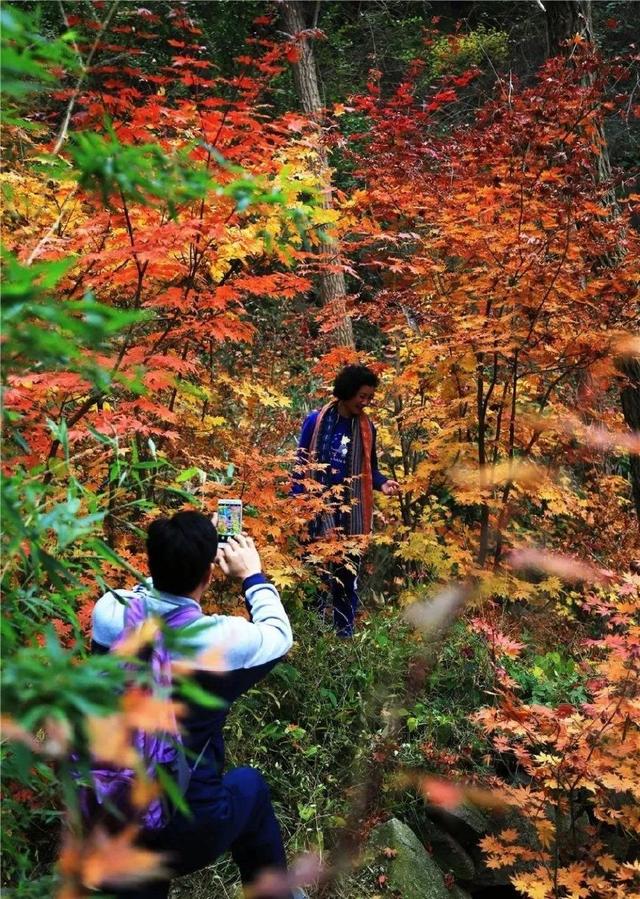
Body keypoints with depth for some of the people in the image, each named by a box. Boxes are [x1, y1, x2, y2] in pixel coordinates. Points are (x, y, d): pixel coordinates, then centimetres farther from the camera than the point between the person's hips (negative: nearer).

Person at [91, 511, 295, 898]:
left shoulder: (107, 613, -11)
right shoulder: (223, 640, -21)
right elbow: (279, 634, 4)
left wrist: (178, 558, 22)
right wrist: (252, 576, 17)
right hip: (186, 836, -3)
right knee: (250, 785, 26)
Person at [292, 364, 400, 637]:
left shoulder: (367, 427, 5)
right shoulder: (316, 420, -5)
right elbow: (301, 464, -2)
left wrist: (382, 483, -8)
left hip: (352, 514, 3)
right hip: (318, 511, -3)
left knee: (348, 575, 11)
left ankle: (345, 632, 22)